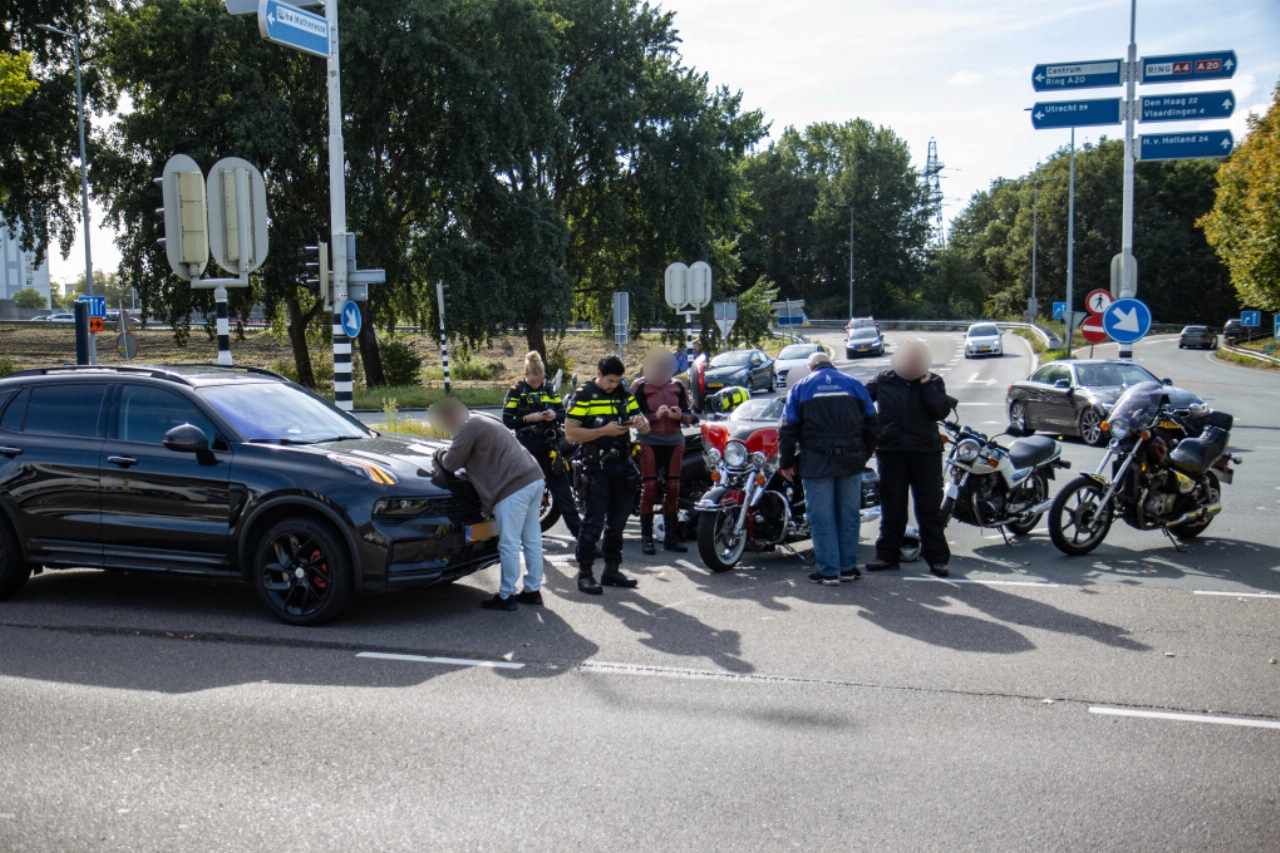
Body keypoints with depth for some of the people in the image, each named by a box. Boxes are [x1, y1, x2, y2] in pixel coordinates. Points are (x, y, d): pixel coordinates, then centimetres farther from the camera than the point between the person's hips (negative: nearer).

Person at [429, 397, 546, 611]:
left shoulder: (468, 428, -8)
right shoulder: (484, 419, 23)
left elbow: (451, 464, -6)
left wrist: (440, 454, 16)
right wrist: (450, 453, 24)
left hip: (513, 487, -10)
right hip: (533, 478, 10)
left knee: (509, 545, -1)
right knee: (532, 540, 15)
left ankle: (506, 596, 7)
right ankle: (533, 590, 24)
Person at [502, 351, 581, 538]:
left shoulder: (550, 388, 8)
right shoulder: (516, 391, -1)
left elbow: (563, 414, 11)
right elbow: (507, 421, -5)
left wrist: (555, 415, -11)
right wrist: (527, 418, -19)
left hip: (550, 444, 3)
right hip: (527, 447, -2)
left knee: (563, 490, 3)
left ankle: (577, 530, 5)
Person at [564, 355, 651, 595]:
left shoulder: (625, 394, 11)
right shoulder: (583, 395, -5)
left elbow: (645, 429, 13)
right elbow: (570, 433, -12)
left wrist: (640, 422, -11)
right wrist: (604, 431, -20)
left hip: (621, 465, 6)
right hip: (596, 466, -6)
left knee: (617, 521, 12)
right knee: (593, 521, -7)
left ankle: (612, 569, 23)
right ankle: (584, 574, -2)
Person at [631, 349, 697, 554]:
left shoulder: (678, 386, 11)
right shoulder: (640, 386, -1)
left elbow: (690, 417, 10)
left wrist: (680, 415, -12)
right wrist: (655, 416, -22)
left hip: (674, 441, 4)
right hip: (649, 441, -4)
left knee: (672, 488, 4)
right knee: (649, 487, -7)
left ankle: (671, 536, 10)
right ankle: (646, 537, -4)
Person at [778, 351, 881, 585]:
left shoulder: (800, 388, 3)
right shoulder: (854, 385, 9)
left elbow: (788, 429, -1)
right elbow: (872, 423, 8)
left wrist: (786, 462, 5)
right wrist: (866, 452, 18)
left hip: (817, 463, -2)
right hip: (851, 460, 2)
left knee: (822, 518, 3)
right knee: (849, 515, 12)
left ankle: (828, 571, 4)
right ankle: (848, 567, 17)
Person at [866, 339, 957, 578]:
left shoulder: (933, 382, 3)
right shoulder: (884, 380, 4)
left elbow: (941, 411, -10)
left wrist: (926, 386, -13)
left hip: (926, 452, -1)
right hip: (891, 451, 1)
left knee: (930, 508, 2)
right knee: (892, 507, 9)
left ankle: (937, 557, 8)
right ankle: (887, 555, 17)